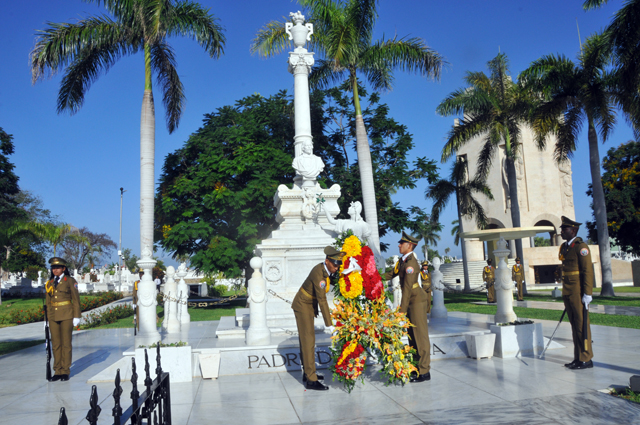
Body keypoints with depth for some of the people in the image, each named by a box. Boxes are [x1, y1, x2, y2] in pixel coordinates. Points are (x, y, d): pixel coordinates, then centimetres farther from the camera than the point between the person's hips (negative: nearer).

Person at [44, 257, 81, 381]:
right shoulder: (49, 283, 12)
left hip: (66, 316, -4)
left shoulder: (70, 281, -1)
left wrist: (76, 317, -5)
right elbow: (48, 302, 16)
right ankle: (57, 371, 13)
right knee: (55, 344, 5)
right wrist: (48, 318, 14)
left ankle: (66, 371, 7)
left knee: (66, 344, 0)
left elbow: (76, 300, -1)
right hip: (53, 316, 4)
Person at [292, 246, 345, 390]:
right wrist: (329, 324, -31)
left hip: (308, 305, 9)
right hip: (303, 306, -9)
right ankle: (311, 380, -10)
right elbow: (322, 300, -31)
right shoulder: (318, 273, -29)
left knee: (306, 340, 14)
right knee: (308, 340, -10)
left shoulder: (325, 270, -2)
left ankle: (307, 373, 24)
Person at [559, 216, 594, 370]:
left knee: (582, 325, -2)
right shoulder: (564, 247, 14)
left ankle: (586, 359, 6)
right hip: (567, 293, 8)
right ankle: (578, 358, 19)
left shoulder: (581, 246, -10)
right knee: (574, 325, 12)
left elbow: (587, 271, -14)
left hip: (578, 293, -8)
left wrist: (587, 293, -17)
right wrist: (565, 293, 18)